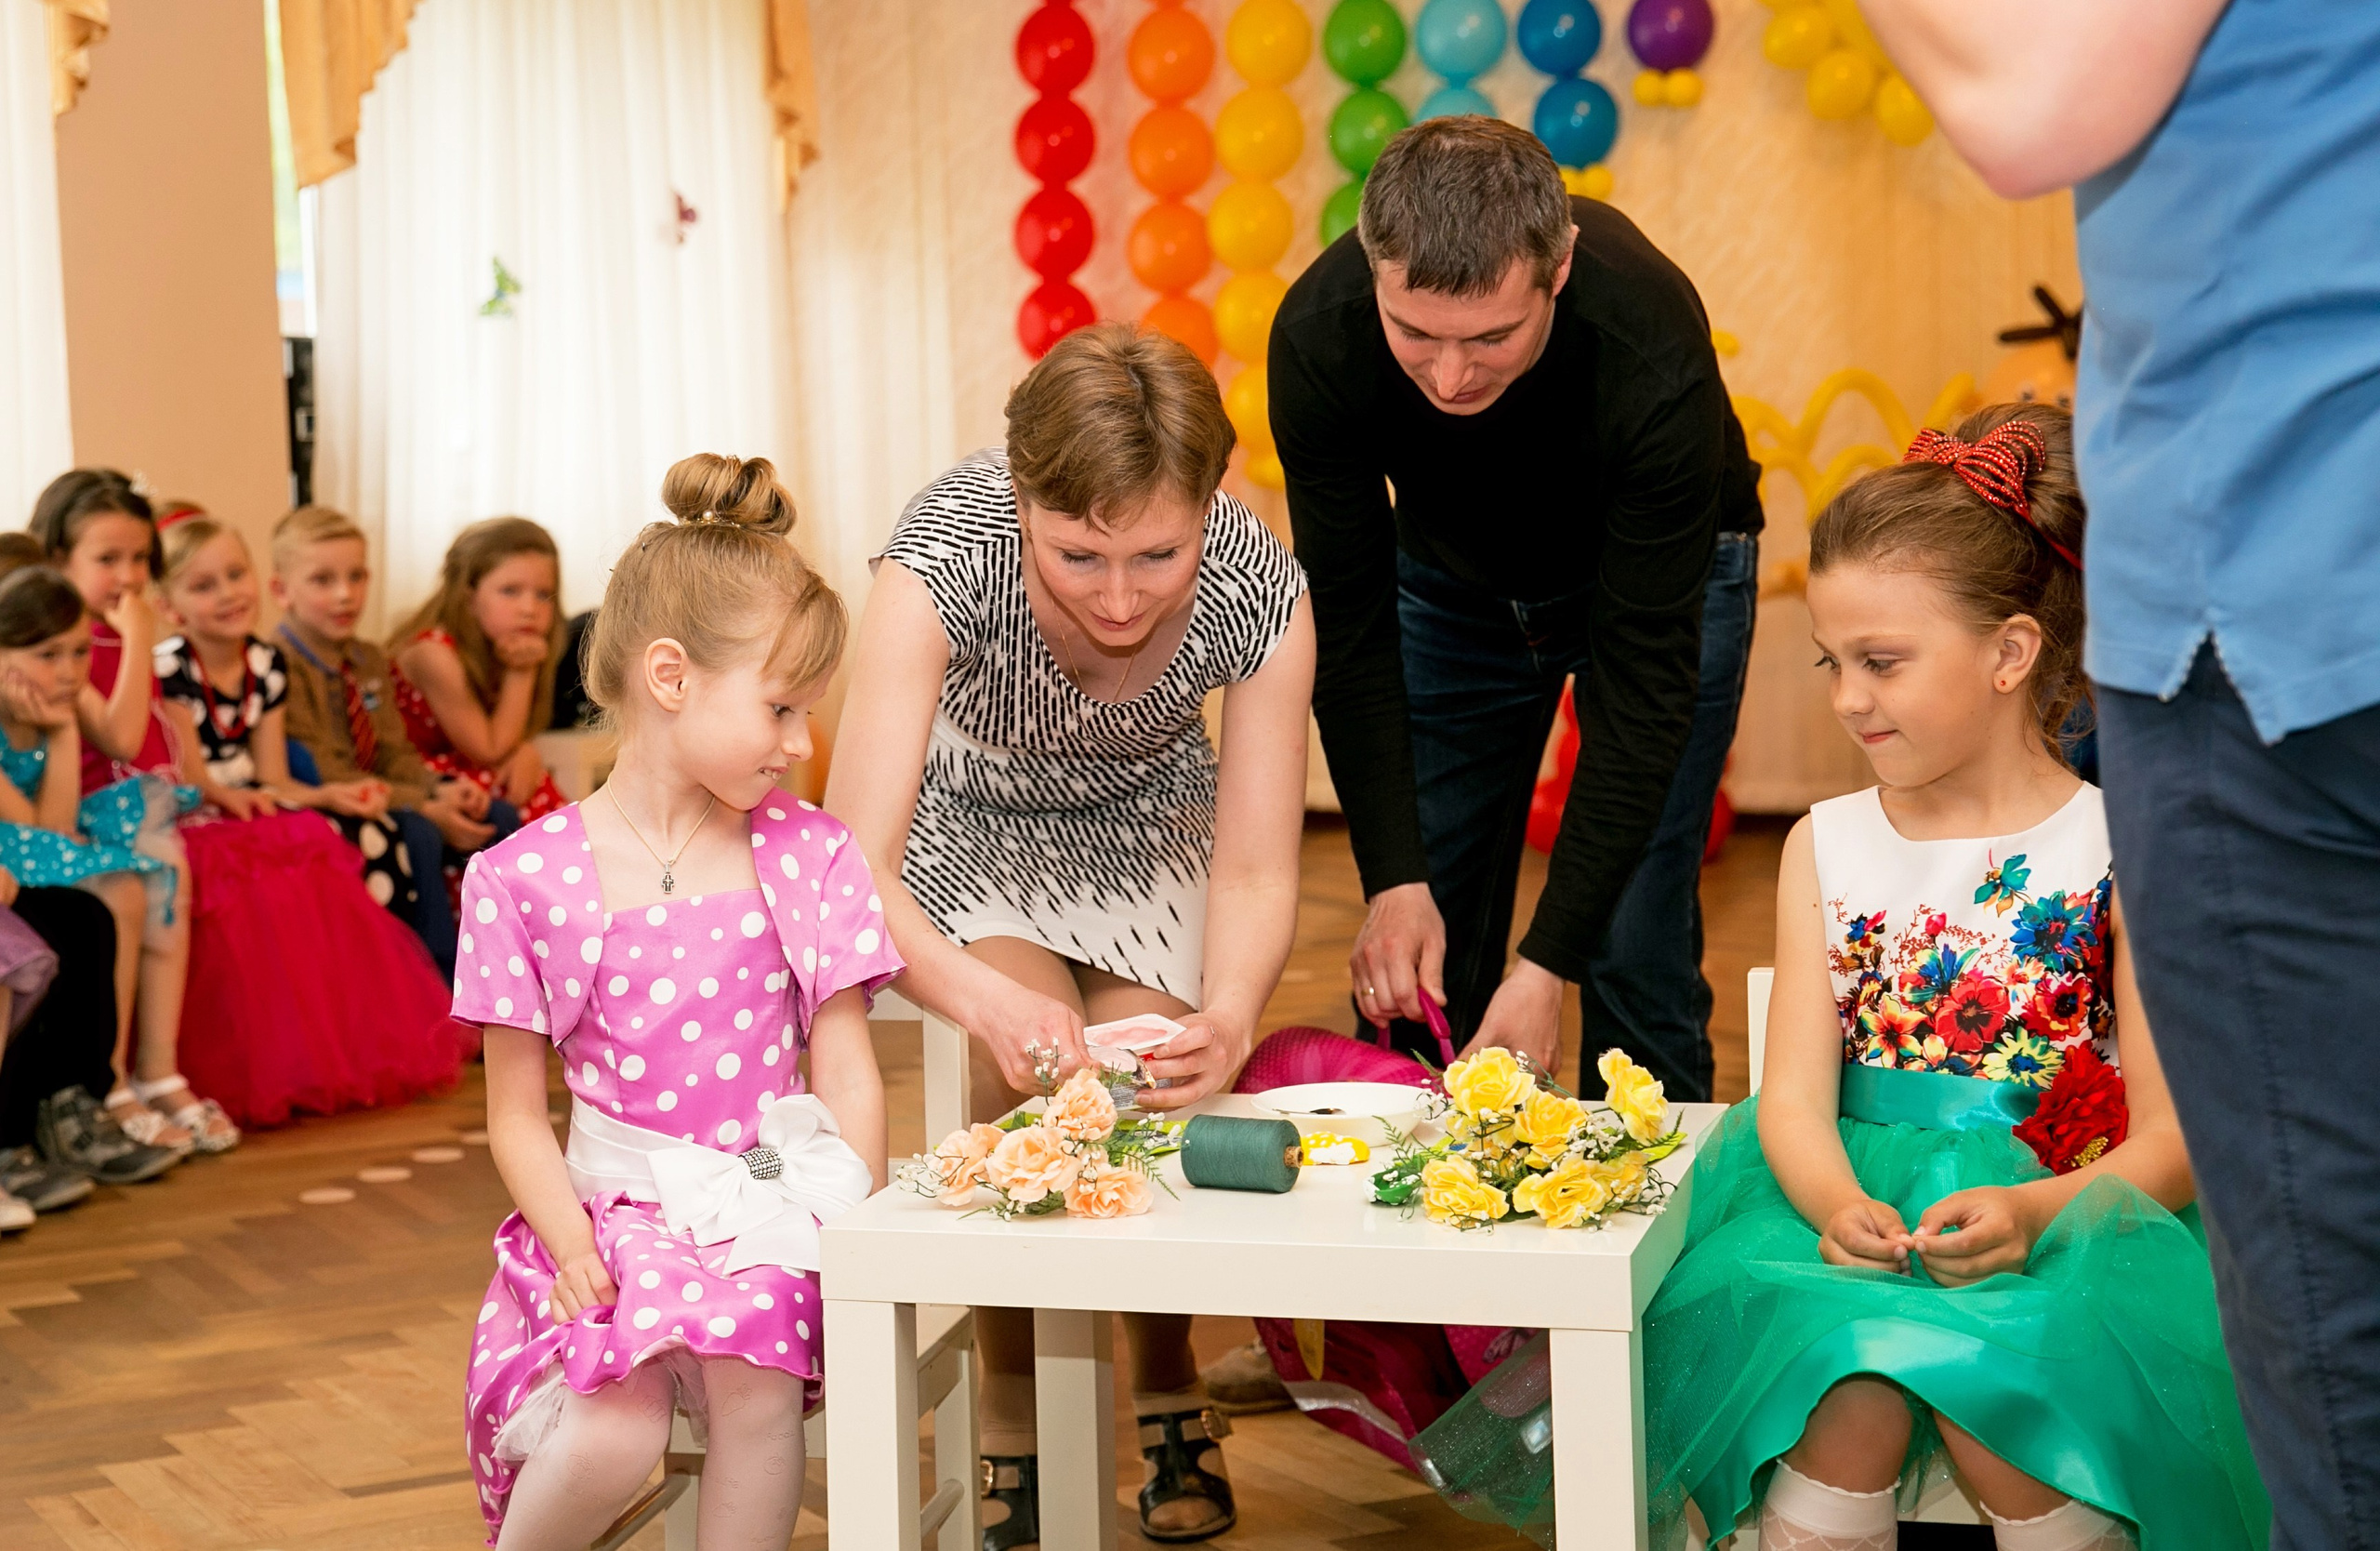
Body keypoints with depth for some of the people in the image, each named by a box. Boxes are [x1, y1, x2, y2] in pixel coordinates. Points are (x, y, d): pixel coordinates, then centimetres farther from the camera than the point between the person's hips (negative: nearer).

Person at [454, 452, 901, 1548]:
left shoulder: (807, 856, 5)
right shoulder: (527, 877, -1)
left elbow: (846, 1075, 4)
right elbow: (518, 1115, 2)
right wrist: (572, 1244, -13)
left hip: (771, 1208, 1)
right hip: (612, 1215, -1)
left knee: (757, 1391, -30)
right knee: (614, 1437, -26)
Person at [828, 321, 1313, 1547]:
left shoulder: (1259, 588, -31)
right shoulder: (945, 557, -39)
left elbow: (1256, 870, -24)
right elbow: (856, 868, -41)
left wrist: (1228, 1020, -46)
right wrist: (982, 998, -61)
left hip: (1146, 822, 2)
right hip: (973, 826, -2)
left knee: (1144, 1087, -18)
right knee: (1024, 1076, -25)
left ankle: (1166, 1399, 11)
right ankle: (1009, 1424, -3)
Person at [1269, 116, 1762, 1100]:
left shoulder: (1650, 348, -39)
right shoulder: (1320, 335, -31)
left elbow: (1644, 679, -33)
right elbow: (1349, 623, -19)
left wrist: (1549, 963, -35)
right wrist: (1396, 880, -26)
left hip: (1664, 574, -2)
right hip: (1453, 576, 3)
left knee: (1635, 953, -10)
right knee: (1412, 968, 1)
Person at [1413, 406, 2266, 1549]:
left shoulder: (2122, 853, 1)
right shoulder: (1827, 847, 12)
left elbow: (2171, 1138, -2)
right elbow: (1795, 1092, 2)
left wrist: (2032, 1210, -22)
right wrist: (1835, 1202, -21)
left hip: (2062, 1214, -2)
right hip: (1856, 1205, 2)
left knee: (1989, 1399, -32)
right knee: (1854, 1391, -31)